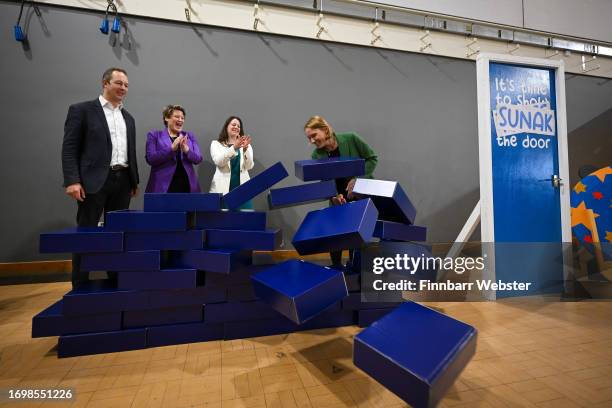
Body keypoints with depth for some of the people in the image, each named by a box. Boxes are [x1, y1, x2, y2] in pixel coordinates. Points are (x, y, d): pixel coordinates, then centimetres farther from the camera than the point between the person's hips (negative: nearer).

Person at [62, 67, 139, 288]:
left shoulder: (128, 118, 19)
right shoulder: (82, 110, 2)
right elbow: (69, 148, -4)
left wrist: (134, 181, 14)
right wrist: (72, 180, -14)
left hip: (122, 181, 5)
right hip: (95, 180, -5)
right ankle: (80, 285, 11)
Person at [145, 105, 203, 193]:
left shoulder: (189, 136, 15)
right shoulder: (154, 135, 7)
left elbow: (198, 159, 4)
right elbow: (151, 159, -6)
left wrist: (186, 149, -16)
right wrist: (172, 148, -17)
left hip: (186, 185, 2)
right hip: (163, 186, -2)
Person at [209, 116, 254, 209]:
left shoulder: (246, 145, 13)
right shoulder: (216, 144, 10)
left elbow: (249, 166, 0)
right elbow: (218, 161, -9)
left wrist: (245, 149, -17)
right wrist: (234, 148, -21)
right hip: (222, 189, -1)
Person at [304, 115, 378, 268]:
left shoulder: (350, 139, -16)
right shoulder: (316, 155, -9)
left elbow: (372, 158, -9)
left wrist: (357, 179, -21)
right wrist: (334, 195, -30)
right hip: (339, 201, 2)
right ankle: (336, 268, 26)